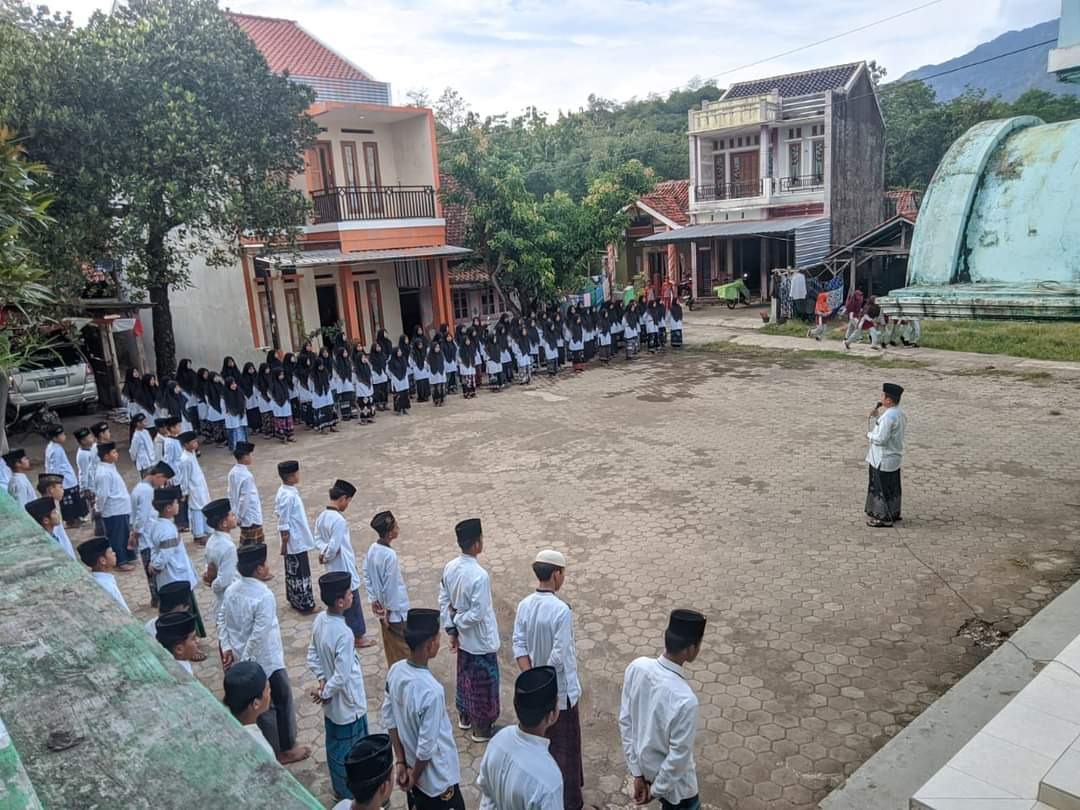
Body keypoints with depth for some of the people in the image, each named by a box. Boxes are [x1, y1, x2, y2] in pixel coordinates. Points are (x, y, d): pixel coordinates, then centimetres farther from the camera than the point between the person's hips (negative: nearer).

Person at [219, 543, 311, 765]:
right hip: (266, 661, -7)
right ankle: (286, 750, 25)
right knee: (281, 703, 11)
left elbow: (222, 621, 5)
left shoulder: (231, 590, -3)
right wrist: (244, 661, -18)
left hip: (243, 659, 7)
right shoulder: (264, 596, -27)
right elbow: (259, 634, -27)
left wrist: (227, 648, 6)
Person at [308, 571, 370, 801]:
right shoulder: (344, 633, -33)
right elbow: (342, 676, -29)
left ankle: (340, 789, 44)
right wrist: (325, 693, -13)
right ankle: (351, 796, 29)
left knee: (334, 746, 25)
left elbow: (312, 656, 3)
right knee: (351, 754, 12)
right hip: (347, 703, -8)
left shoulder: (319, 620, -7)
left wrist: (322, 682, -2)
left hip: (331, 703, 8)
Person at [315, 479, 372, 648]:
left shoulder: (321, 517, 2)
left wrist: (324, 551, -8)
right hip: (344, 568, -9)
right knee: (352, 604, 5)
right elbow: (334, 547, -27)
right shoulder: (339, 520, -27)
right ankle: (358, 637, 17)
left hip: (334, 570, 9)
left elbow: (318, 539, 8)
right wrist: (326, 557, -9)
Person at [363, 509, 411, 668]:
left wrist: (373, 599, 9)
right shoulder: (390, 555, -28)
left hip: (381, 607, 8)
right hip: (396, 610, -8)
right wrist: (388, 611, -14)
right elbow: (390, 586, -24)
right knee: (404, 647, 8)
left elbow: (366, 575, 4)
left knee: (390, 644, 22)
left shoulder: (372, 548, -4)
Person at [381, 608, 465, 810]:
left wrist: (401, 762, 5)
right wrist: (415, 776, -8)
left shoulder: (395, 671, -12)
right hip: (437, 778, -7)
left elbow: (389, 719, -1)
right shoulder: (431, 691, -35)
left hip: (411, 765, 7)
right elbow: (427, 746, -26)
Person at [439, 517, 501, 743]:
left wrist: (451, 630, 7)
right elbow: (478, 613, -28)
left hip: (463, 638, 7)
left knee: (464, 676, 26)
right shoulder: (479, 576, -31)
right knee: (483, 682, 12)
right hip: (481, 641, -7)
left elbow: (443, 600, 1)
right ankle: (481, 728, 27)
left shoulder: (450, 567, -8)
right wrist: (457, 622, -10)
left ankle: (464, 717, 44)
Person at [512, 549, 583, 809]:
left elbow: (519, 645, -5)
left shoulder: (524, 605, -5)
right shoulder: (561, 610, -26)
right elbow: (559, 656, -25)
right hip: (560, 691, -6)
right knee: (565, 748, 10)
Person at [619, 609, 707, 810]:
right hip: (673, 778, -6)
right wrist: (657, 789, -7)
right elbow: (679, 756, -25)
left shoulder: (636, 667, -19)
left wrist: (636, 772, 1)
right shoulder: (685, 700, -37)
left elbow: (625, 721, -8)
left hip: (643, 764, 6)